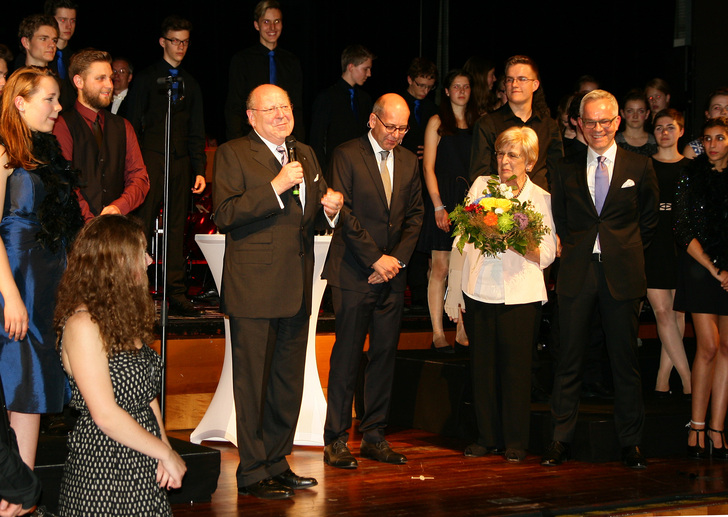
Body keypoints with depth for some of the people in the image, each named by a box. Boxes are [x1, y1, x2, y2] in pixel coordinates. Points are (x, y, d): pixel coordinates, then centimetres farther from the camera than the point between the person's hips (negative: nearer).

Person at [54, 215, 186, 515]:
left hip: (144, 468, 8)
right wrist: (166, 453, -11)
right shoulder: (82, 325, -16)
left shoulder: (125, 316, 13)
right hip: (102, 471, -8)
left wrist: (164, 448, -2)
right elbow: (105, 415, -19)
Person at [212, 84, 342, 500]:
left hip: (296, 292, 7)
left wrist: (331, 207, 1)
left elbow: (315, 217, 24)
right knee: (253, 383, -3)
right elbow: (224, 213, -15)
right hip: (254, 289, -7)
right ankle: (253, 473, 4)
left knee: (289, 383, 13)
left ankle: (276, 462, 24)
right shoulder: (233, 154, -3)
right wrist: (276, 186, -20)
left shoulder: (306, 155, 18)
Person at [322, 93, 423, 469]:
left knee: (385, 354, 6)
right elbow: (344, 213, -9)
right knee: (347, 357, -4)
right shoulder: (346, 156, -4)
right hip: (354, 273, -5)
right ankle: (335, 440, 3)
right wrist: (375, 259, -12)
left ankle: (374, 436, 13)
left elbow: (415, 215, 13)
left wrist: (397, 259, -2)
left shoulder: (409, 161, 13)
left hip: (392, 273, 5)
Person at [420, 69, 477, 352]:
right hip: (443, 199, -4)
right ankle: (438, 333, 2)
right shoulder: (437, 123, 2)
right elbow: (429, 167, -3)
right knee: (441, 267, -4)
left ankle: (462, 331, 9)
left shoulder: (476, 124, 13)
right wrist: (439, 206, -11)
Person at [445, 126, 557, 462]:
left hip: (520, 296, -2)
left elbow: (547, 256, 0)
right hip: (478, 292, 2)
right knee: (482, 366, 6)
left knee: (516, 368, 0)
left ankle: (516, 442, 11)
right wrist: (454, 289, 6)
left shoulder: (542, 199, 3)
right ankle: (487, 437, 18)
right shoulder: (481, 186, 8)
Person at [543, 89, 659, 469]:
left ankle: (630, 442, 13)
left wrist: (626, 253, 9)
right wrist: (573, 251, 8)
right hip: (577, 275, 1)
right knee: (569, 359, 3)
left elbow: (649, 220, 13)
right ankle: (560, 440, 10)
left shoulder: (640, 167, 5)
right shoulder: (566, 169, 9)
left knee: (625, 360, 4)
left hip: (622, 274, -1)